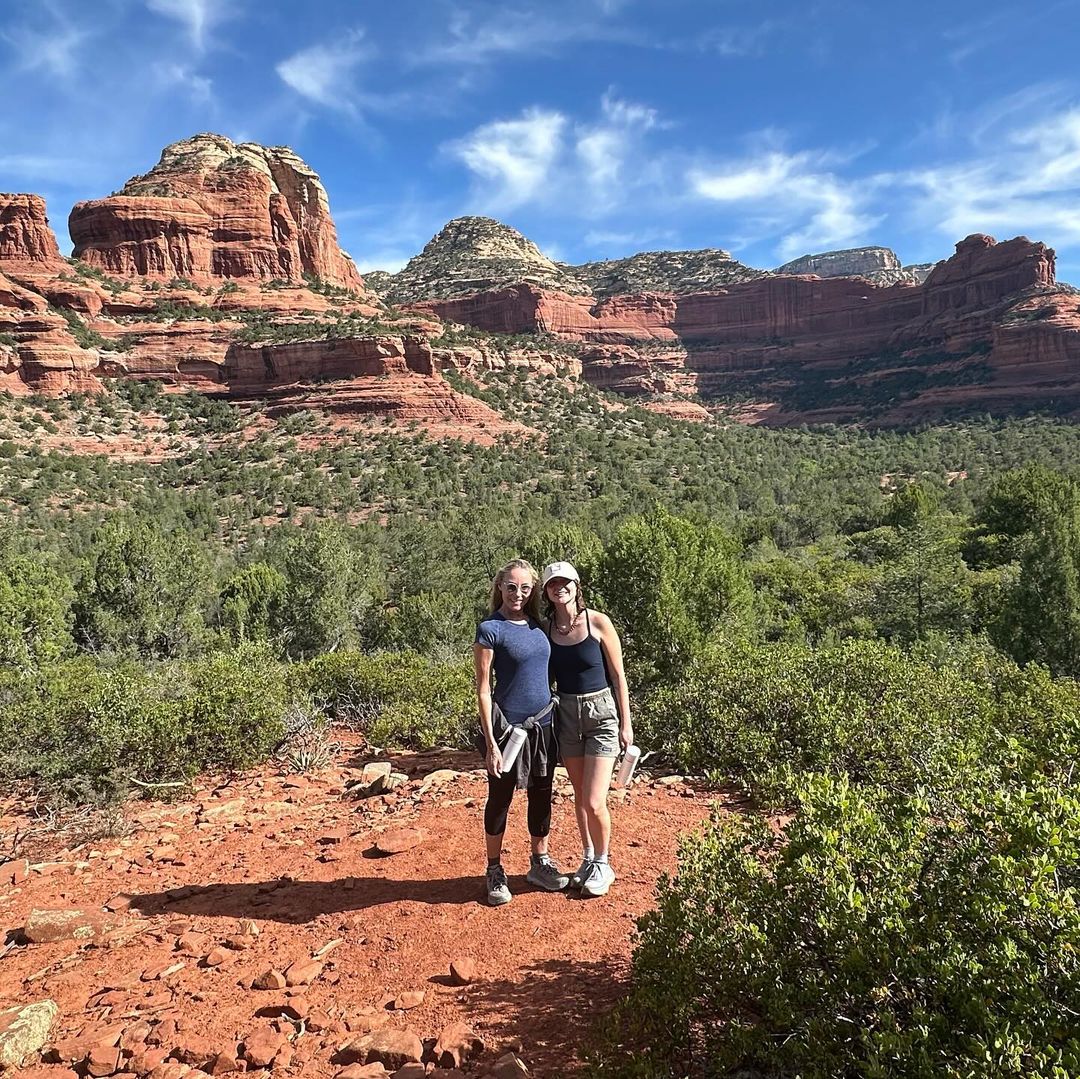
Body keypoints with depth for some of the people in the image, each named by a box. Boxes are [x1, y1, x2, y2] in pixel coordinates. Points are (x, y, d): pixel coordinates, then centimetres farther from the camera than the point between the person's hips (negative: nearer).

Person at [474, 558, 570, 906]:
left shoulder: (536, 625, 6)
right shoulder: (490, 629, -12)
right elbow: (483, 687, -12)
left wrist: (555, 720, 10)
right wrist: (491, 742, -15)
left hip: (543, 724, 6)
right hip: (508, 727, -6)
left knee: (541, 795, 16)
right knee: (500, 798, 9)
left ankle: (540, 863, 33)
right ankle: (495, 871, 26)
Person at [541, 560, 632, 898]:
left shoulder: (598, 622, -11)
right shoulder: (546, 628, 0)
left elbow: (618, 674, -6)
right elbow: (545, 676, 10)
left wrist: (626, 723, -5)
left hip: (601, 713, -4)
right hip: (566, 714, 4)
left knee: (594, 802, -7)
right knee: (579, 796, 14)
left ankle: (603, 865, 18)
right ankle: (588, 859, 34)